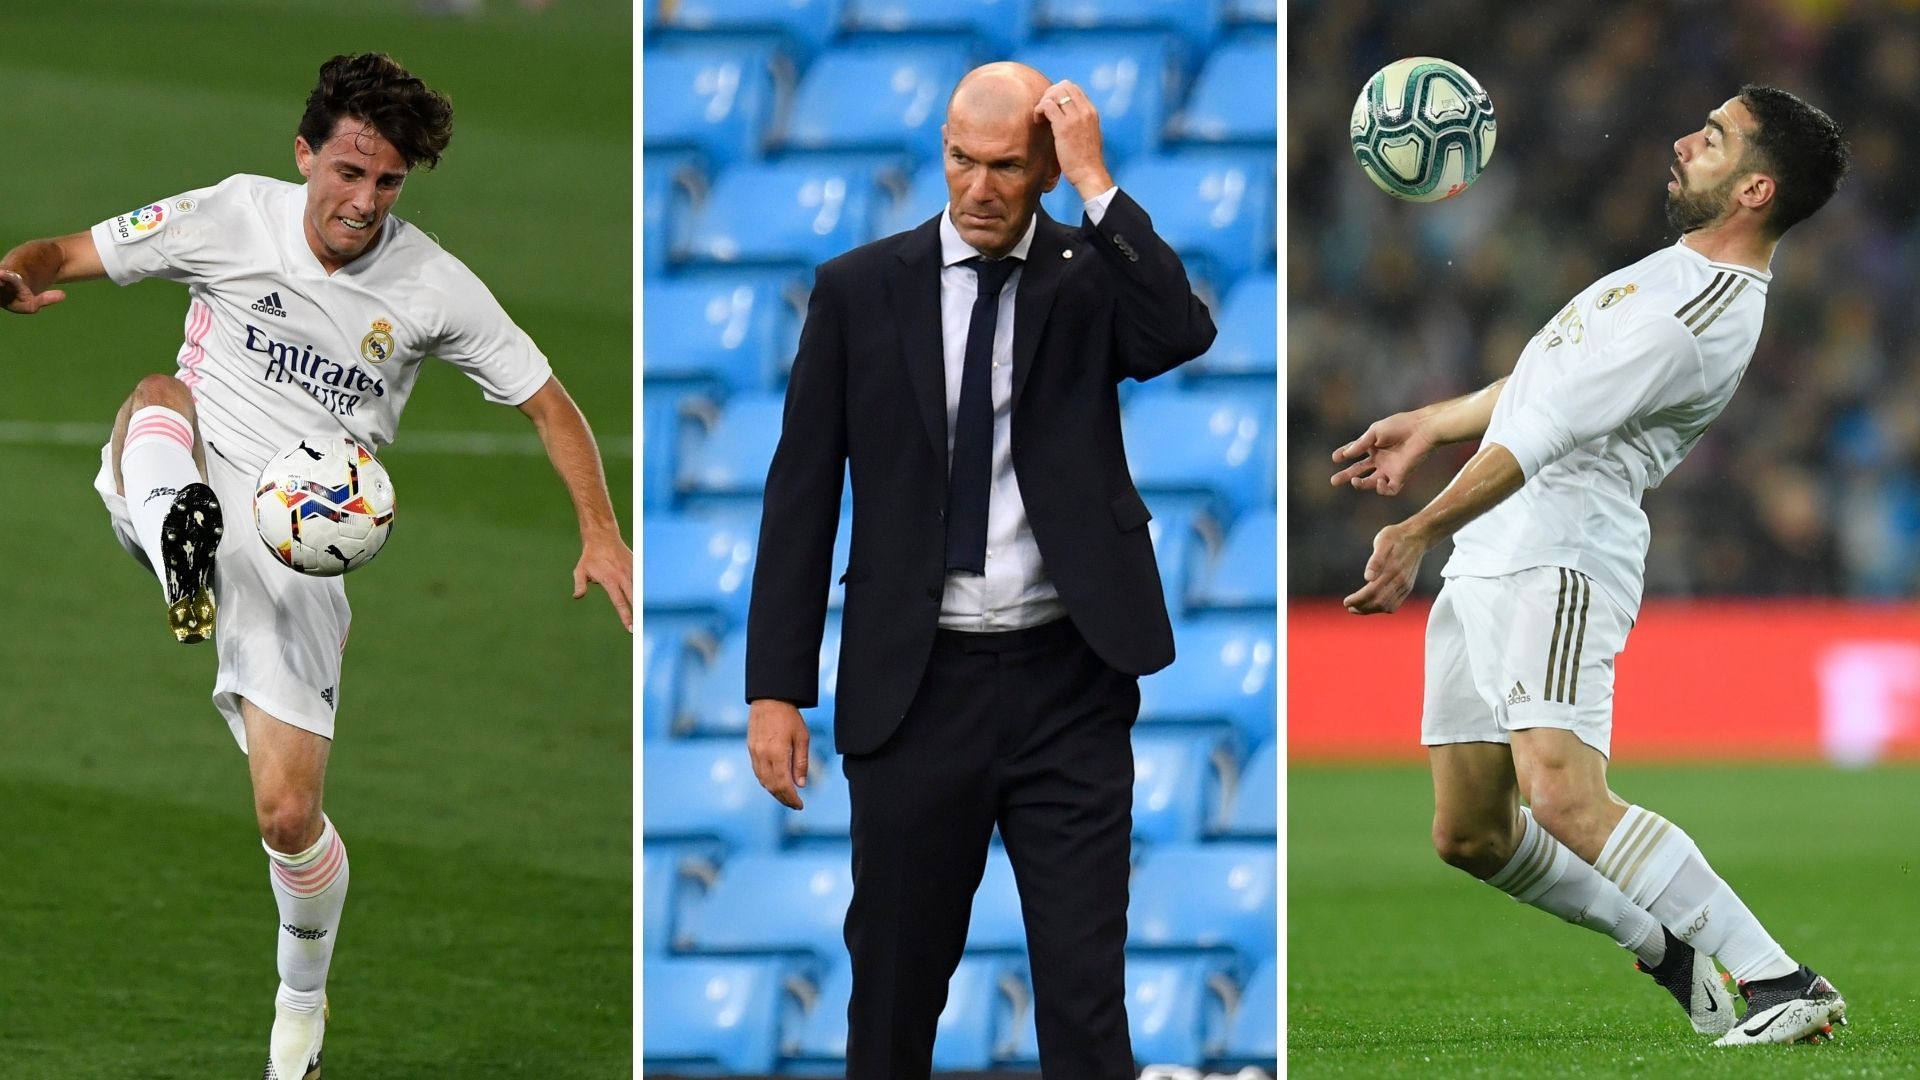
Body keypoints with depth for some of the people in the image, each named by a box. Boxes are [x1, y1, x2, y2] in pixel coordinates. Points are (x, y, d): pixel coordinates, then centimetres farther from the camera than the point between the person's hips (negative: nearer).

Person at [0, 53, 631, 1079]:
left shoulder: (433, 288, -5)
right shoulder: (234, 216, -7)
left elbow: (546, 401, 5)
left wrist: (601, 532, -8)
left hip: (299, 548, 0)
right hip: (191, 496, 0)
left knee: (289, 817, -3)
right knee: (160, 396, -33)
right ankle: (180, 561, -61)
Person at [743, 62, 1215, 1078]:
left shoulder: (1092, 279, 2)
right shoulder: (860, 289, 2)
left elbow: (1183, 335, -21)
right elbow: (802, 493, 3)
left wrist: (1096, 185, -18)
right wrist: (776, 688, -2)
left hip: (1064, 680, -1)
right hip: (914, 685, 1)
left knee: (1085, 989, -2)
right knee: (895, 980, 9)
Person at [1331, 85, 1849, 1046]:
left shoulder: (1700, 316, -18)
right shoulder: (1690, 271, 16)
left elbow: (1545, 433, -18)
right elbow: (1557, 376, 30)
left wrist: (1419, 533, -16)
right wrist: (1432, 424, 37)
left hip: (1557, 558, -10)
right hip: (1487, 563, 10)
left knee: (1565, 797, -28)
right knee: (1469, 835, 11)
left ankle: (1782, 986, -28)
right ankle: (1671, 949, 26)